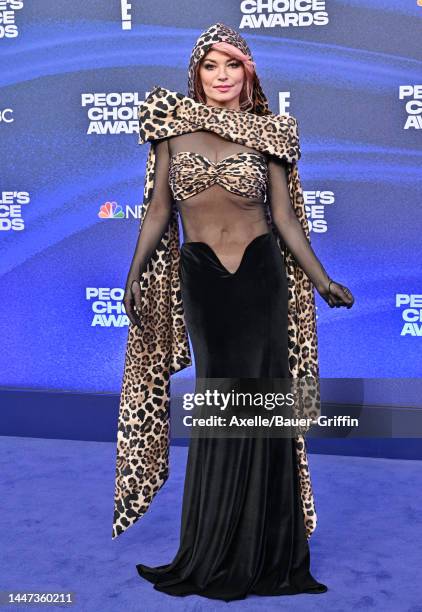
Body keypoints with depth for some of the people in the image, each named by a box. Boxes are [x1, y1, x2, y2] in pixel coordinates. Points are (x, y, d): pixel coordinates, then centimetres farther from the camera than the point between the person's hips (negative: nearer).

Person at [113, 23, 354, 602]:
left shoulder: (267, 133, 4)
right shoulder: (173, 126, 5)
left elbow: (285, 217, 5)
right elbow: (159, 210, 6)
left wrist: (322, 281, 1)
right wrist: (136, 273, -2)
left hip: (260, 275, 0)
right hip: (199, 278, 0)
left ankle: (256, 550, 21)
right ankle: (216, 552, 23)